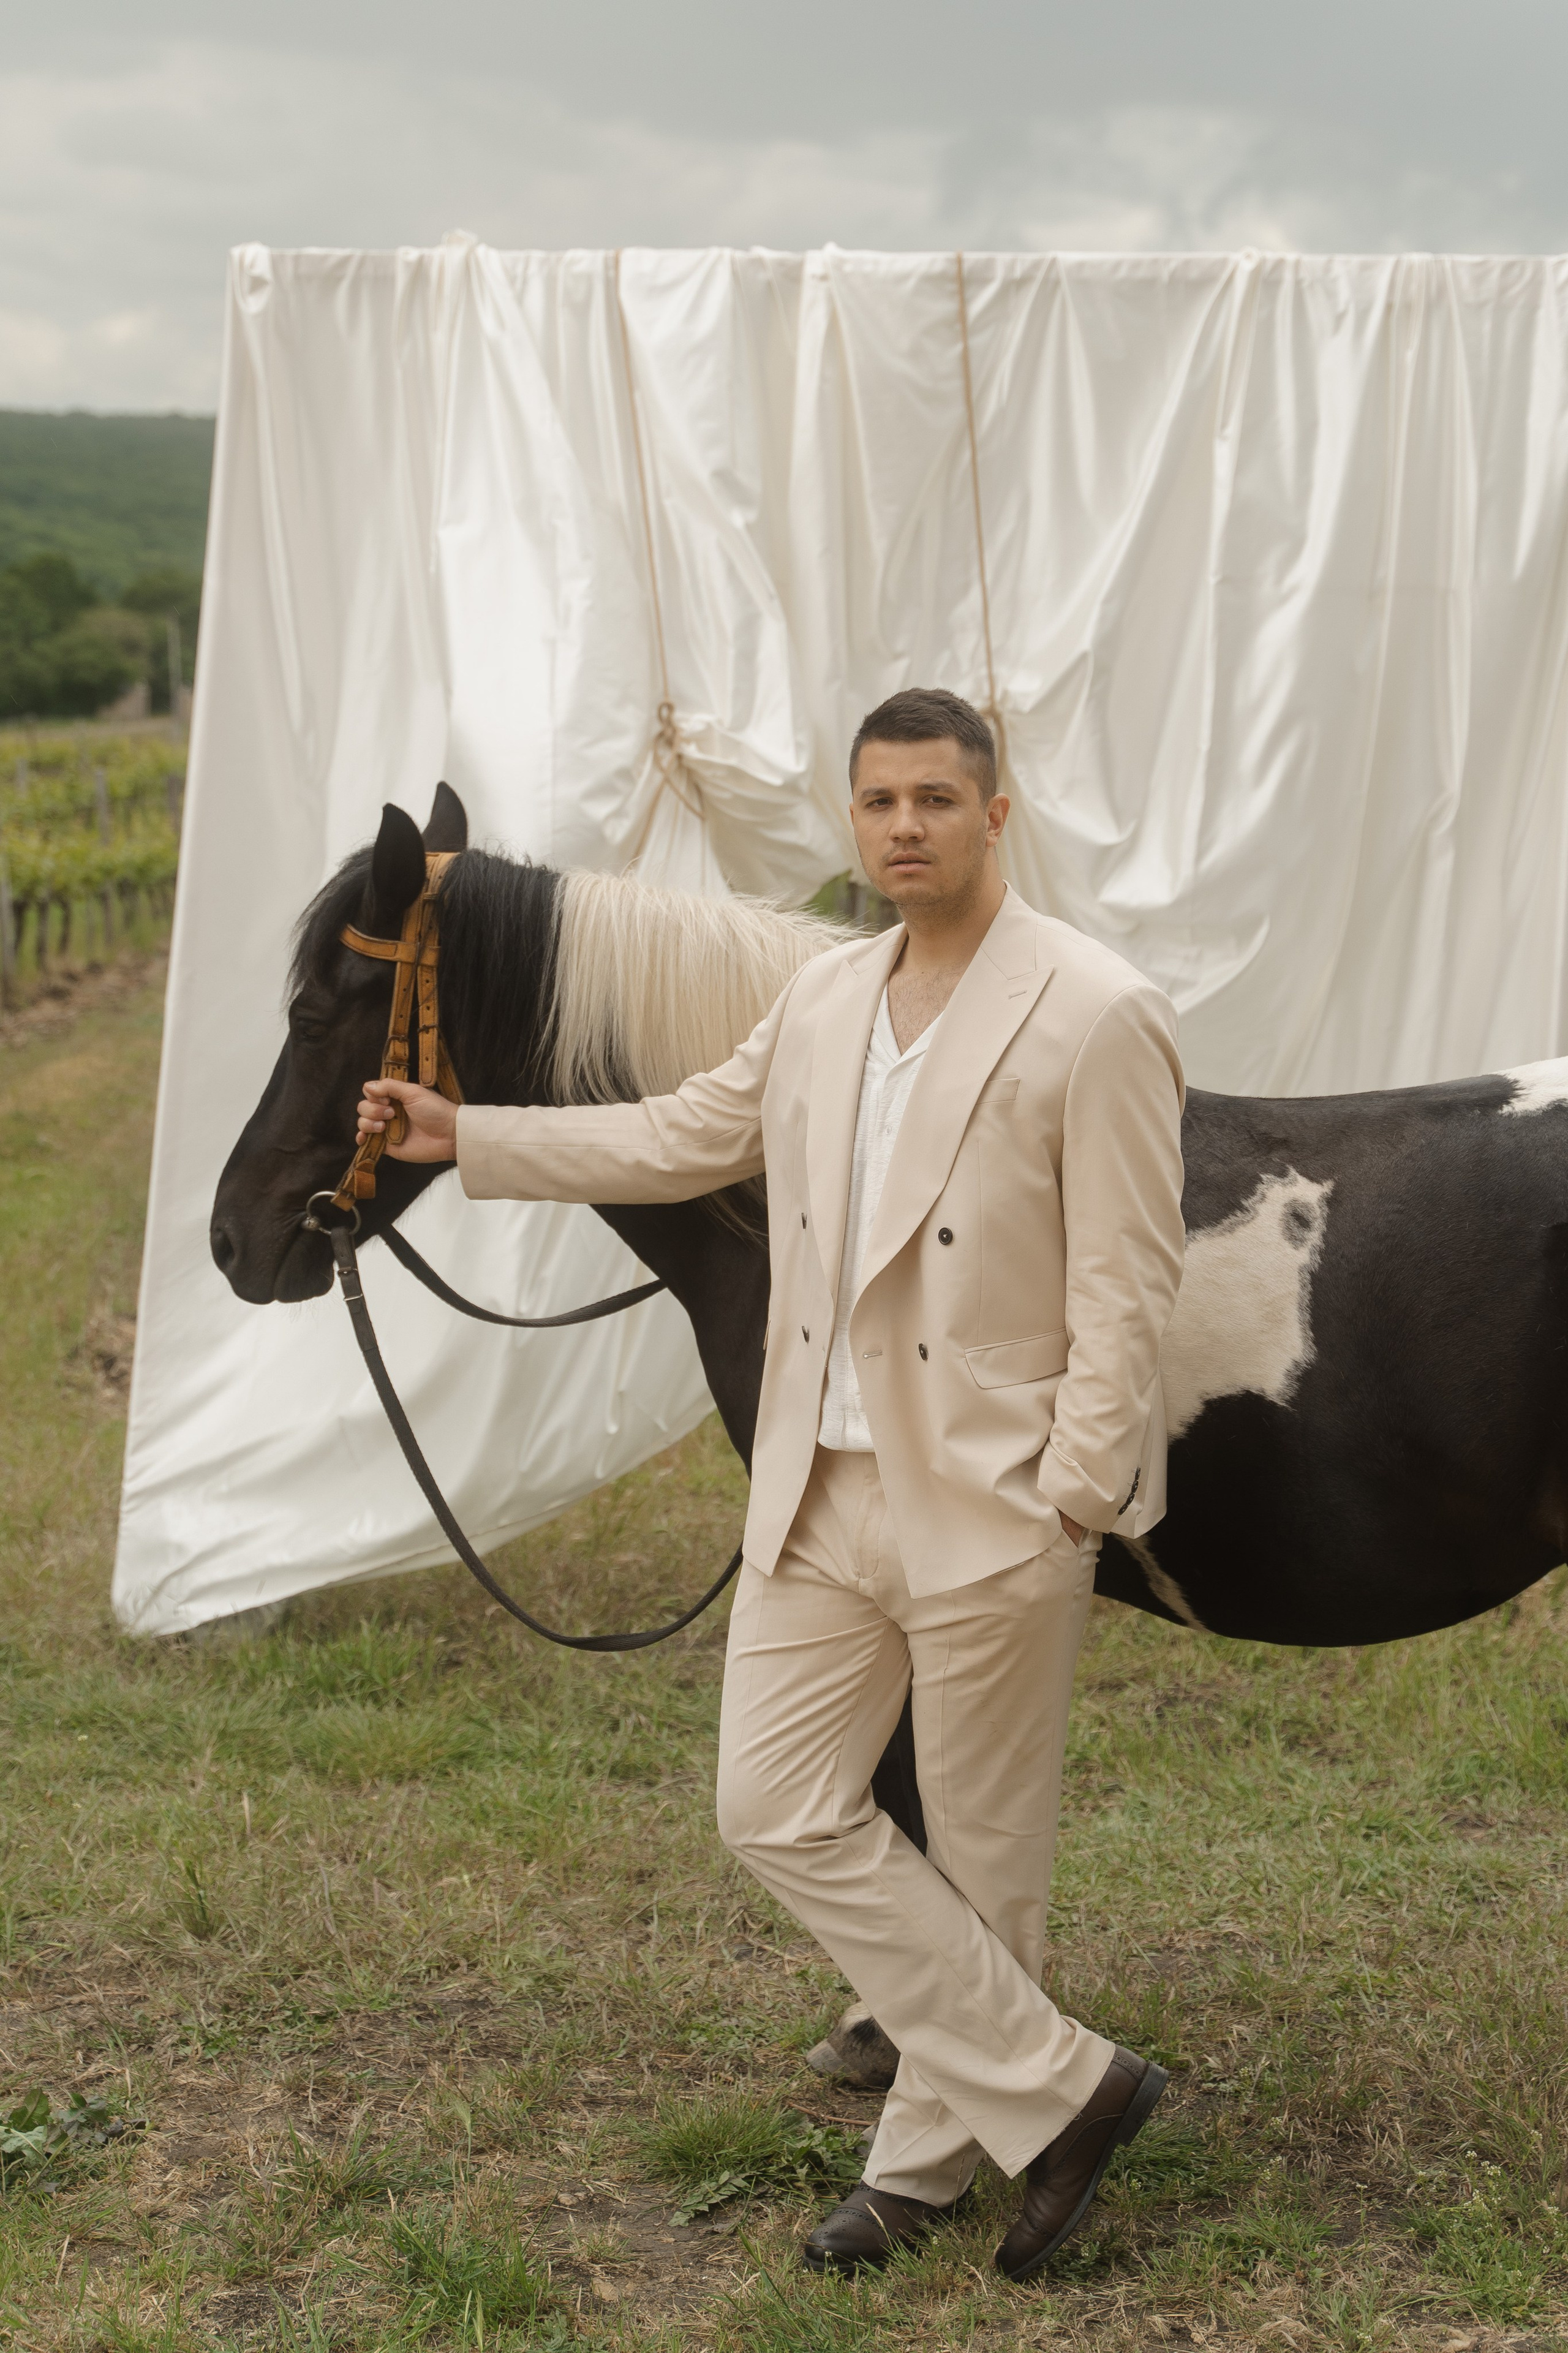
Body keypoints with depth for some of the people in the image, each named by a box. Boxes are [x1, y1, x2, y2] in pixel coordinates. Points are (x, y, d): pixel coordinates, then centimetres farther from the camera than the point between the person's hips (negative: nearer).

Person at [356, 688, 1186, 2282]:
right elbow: (690, 1138, 21)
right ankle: (1058, 2087, 13)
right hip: (821, 1493, 7)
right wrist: (469, 1137, 19)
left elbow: (1124, 1285, -14)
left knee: (981, 1858, 7)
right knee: (777, 1810, 4)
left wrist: (1072, 1502, -18)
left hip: (992, 1507, -7)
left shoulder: (1096, 1017, -12)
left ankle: (931, 2151, 26)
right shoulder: (822, 1001, 9)